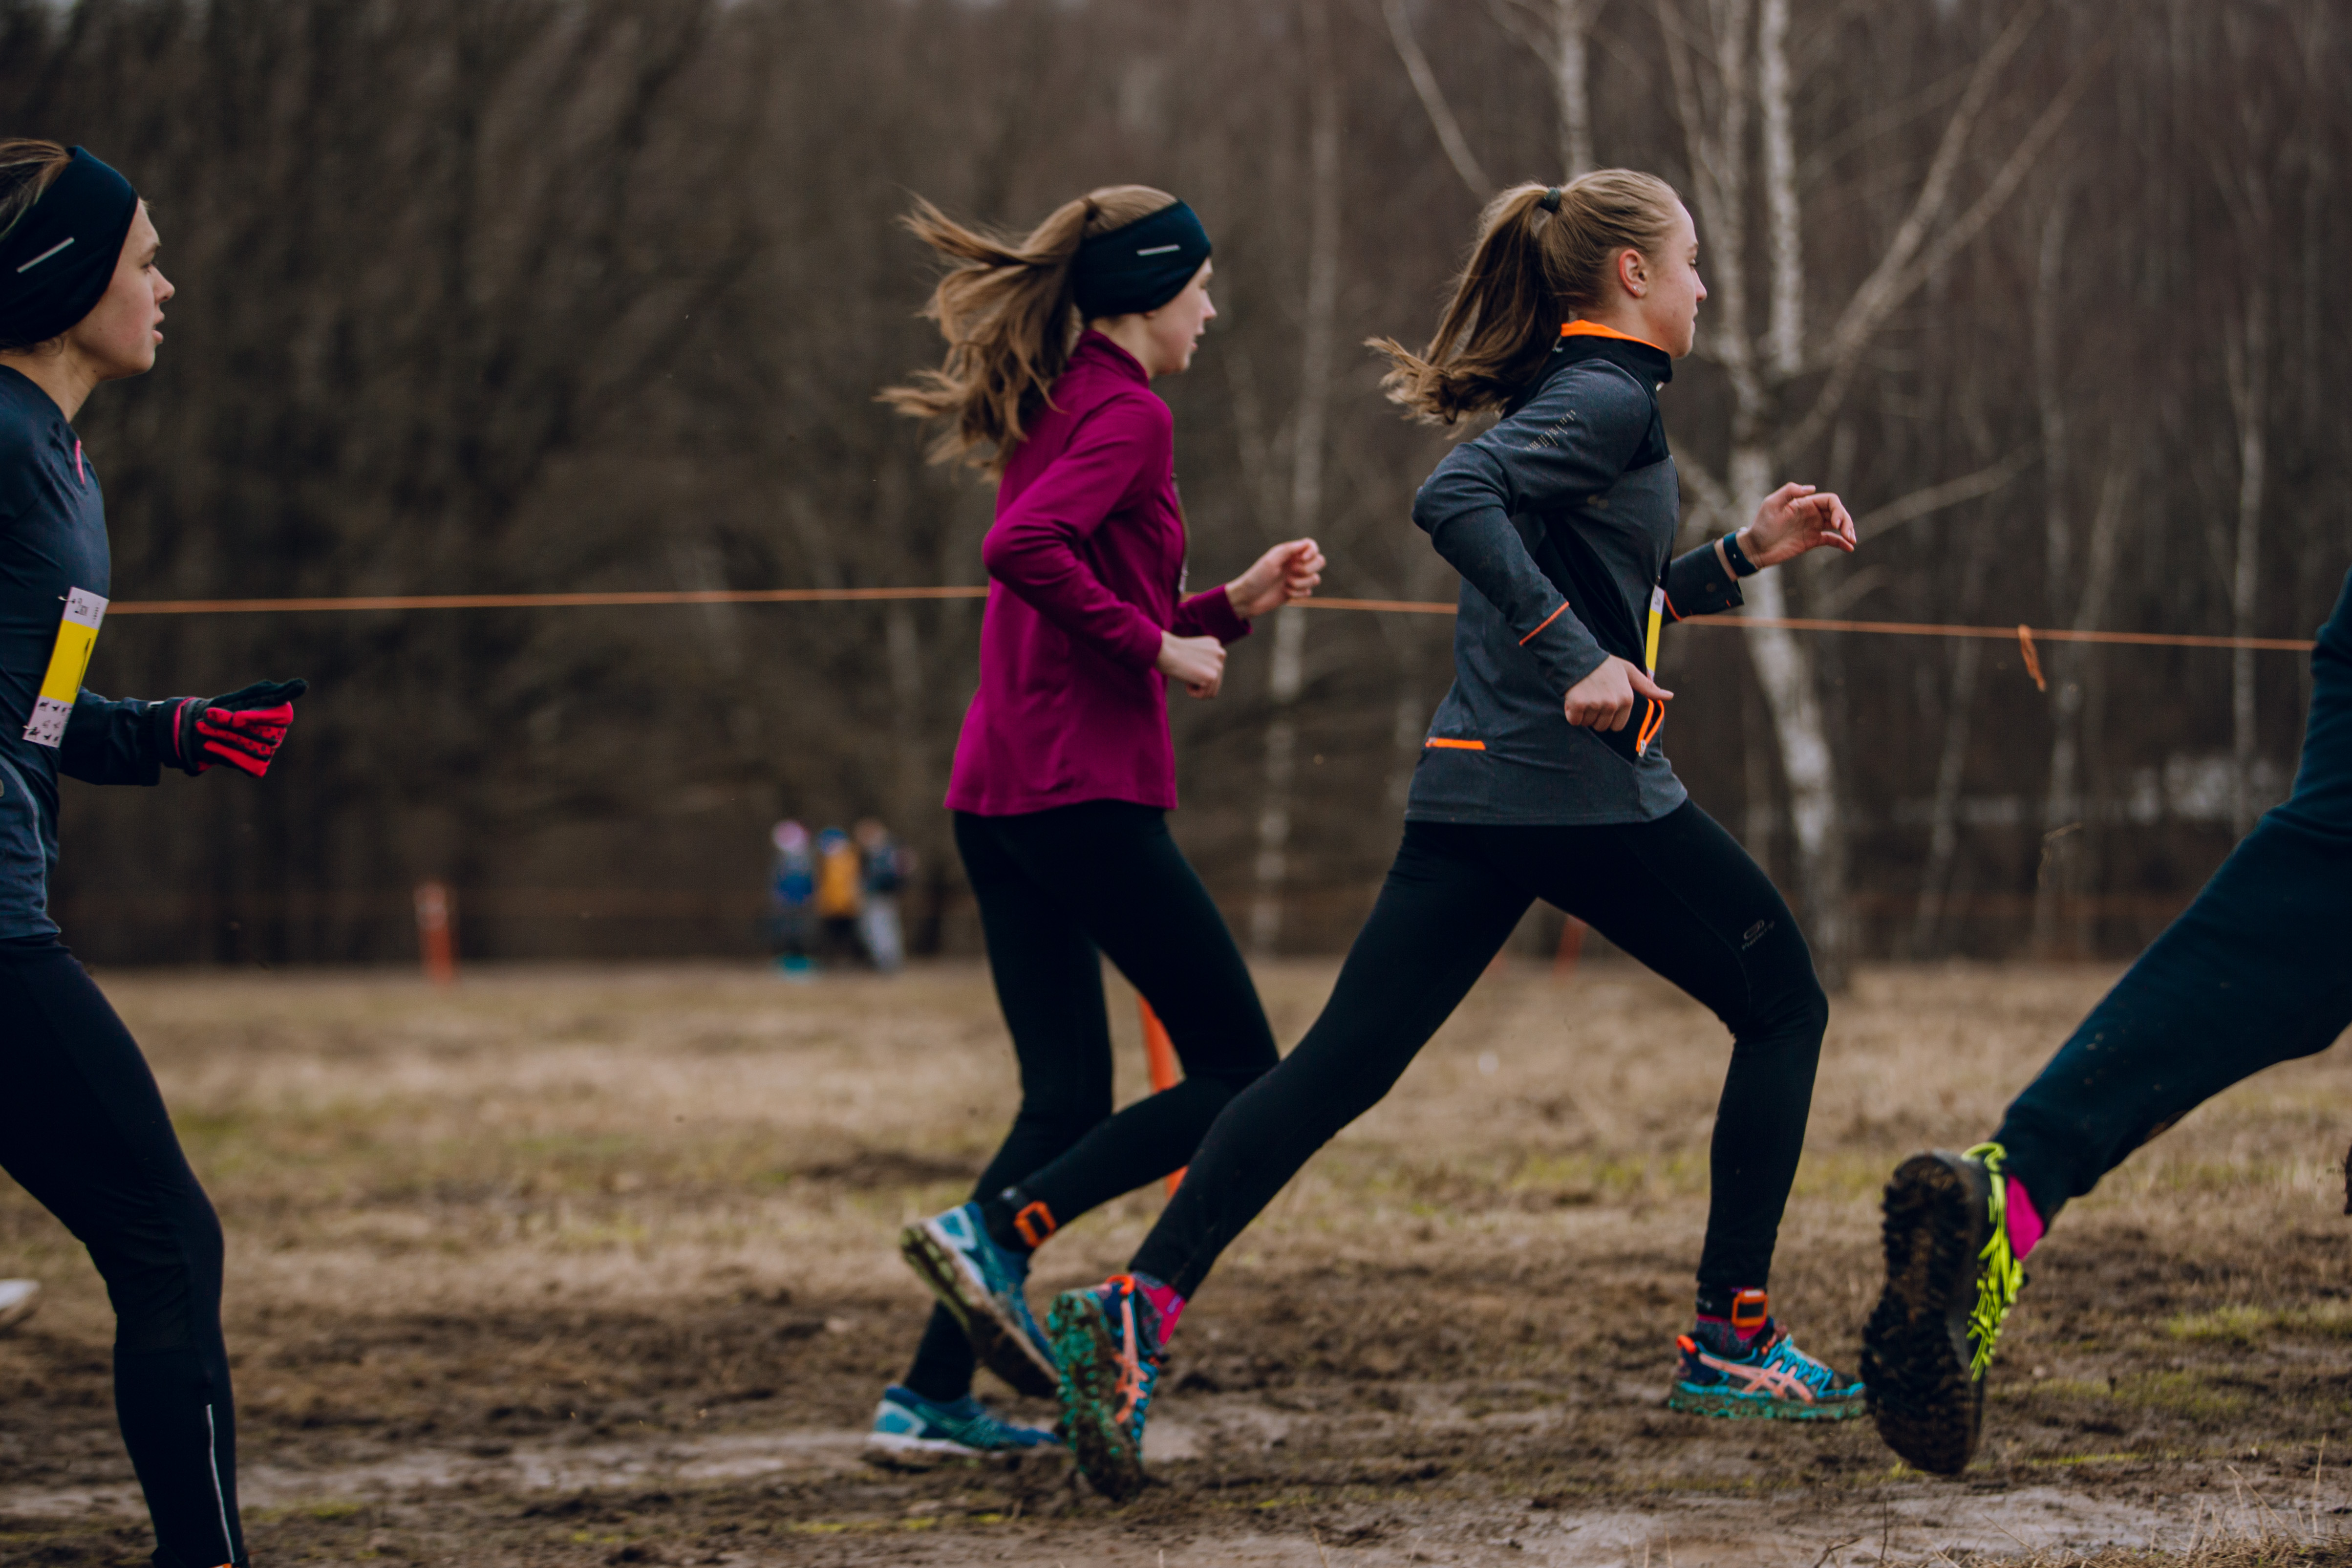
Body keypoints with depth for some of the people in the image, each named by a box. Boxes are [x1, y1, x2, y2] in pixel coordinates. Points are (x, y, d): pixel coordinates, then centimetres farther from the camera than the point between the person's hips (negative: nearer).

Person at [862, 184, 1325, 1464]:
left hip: (1002, 794, 9)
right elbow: (1020, 550, -24)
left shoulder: (1054, 410, 21)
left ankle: (930, 1397, 3)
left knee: (1068, 1104, 10)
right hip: (1087, 789, -9)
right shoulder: (1128, 415, -7)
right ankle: (996, 1231, -17)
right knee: (1237, 1074, -3)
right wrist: (1155, 644, -15)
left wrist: (1233, 605, 19)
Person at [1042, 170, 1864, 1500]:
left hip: (1473, 792, 8)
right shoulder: (1611, 398, -8)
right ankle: (1731, 1339, 9)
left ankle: (1145, 1303, -14)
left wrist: (1747, 553, 24)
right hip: (1588, 791, -8)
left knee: (1339, 1069, 1)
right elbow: (1457, 500, -24)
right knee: (1784, 1007, 10)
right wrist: (1576, 658, -25)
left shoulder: (1567, 394, 21)